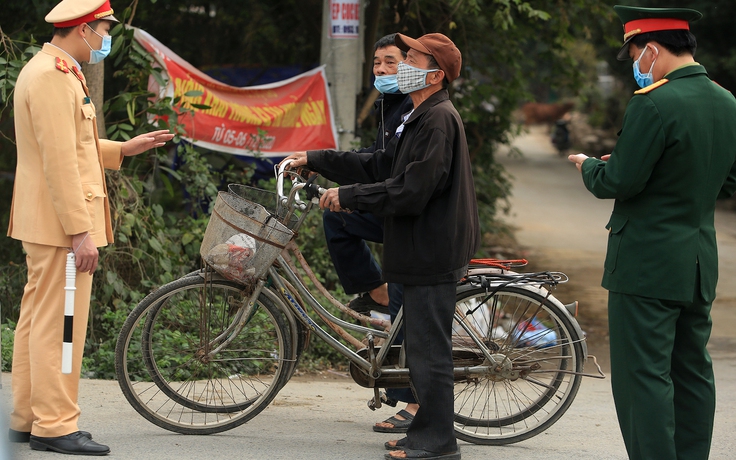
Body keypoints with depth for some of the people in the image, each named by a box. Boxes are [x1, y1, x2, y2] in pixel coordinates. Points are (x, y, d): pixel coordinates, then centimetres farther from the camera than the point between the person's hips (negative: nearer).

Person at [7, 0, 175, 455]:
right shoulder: (53, 77, -17)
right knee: (59, 324, -8)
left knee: (37, 320, 13)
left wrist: (124, 149, 18)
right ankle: (55, 425, -5)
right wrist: (80, 231, -23)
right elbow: (59, 161, -22)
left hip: (46, 224, 11)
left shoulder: (49, 71, 17)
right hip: (61, 224, -11)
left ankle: (26, 418, 19)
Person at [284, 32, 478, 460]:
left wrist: (348, 196, -16)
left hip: (432, 252, -11)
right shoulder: (422, 118, 18)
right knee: (424, 346, 14)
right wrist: (315, 160, 19)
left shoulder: (438, 120, -17)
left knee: (429, 347, -6)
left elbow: (410, 192, -23)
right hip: (423, 248, 11)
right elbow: (380, 168, 20)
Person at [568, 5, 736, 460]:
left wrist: (588, 165, 1)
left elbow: (618, 183, -18)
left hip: (647, 264, -8)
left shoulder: (655, 104, -19)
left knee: (643, 375, -4)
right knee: (693, 371, 14)